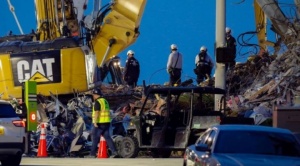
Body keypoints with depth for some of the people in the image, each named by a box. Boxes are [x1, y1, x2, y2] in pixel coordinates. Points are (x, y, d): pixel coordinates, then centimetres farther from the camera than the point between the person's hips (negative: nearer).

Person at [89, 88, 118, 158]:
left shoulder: (97, 102, -11)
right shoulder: (105, 101, 17)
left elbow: (97, 113, -21)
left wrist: (95, 122, -26)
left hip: (100, 123, -8)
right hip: (106, 122, 8)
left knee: (95, 138, -1)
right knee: (107, 137, 6)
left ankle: (92, 154, 2)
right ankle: (114, 152, -5)